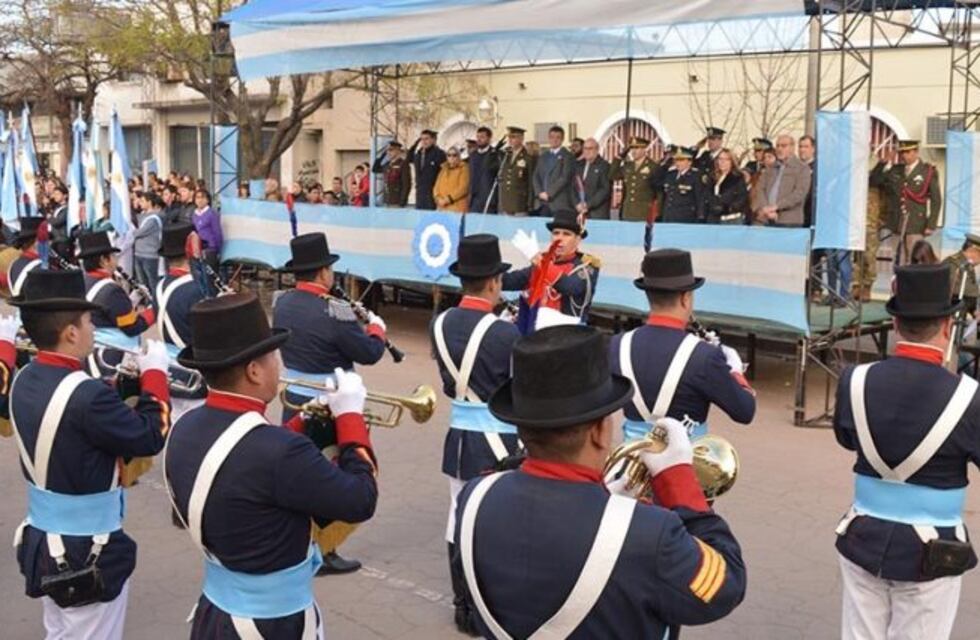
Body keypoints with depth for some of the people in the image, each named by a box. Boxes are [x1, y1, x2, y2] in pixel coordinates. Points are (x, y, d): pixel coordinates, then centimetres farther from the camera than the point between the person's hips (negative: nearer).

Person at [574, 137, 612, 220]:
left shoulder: (604, 166, -2)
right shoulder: (579, 165, 15)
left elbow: (605, 190, -9)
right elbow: (574, 187, 14)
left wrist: (588, 205, -11)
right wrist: (577, 204, -2)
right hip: (580, 211, 5)